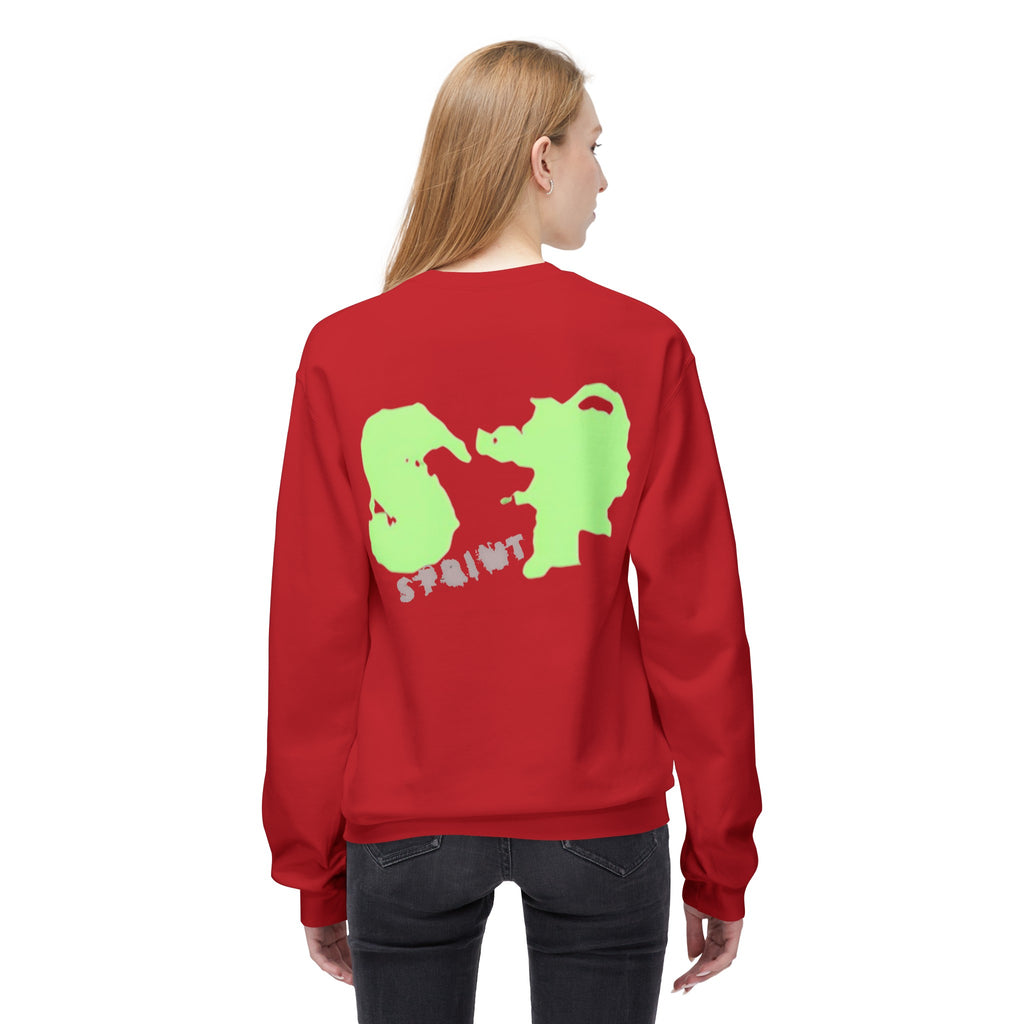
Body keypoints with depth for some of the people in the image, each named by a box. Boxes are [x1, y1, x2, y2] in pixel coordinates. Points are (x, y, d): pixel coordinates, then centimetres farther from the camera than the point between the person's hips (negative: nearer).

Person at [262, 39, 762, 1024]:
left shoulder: (342, 352, -5)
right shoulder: (644, 347, -7)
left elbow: (314, 630, -4)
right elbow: (697, 620, -6)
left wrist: (314, 868, 6)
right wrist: (721, 859, 4)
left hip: (405, 823, 1)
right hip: (602, 821, 0)